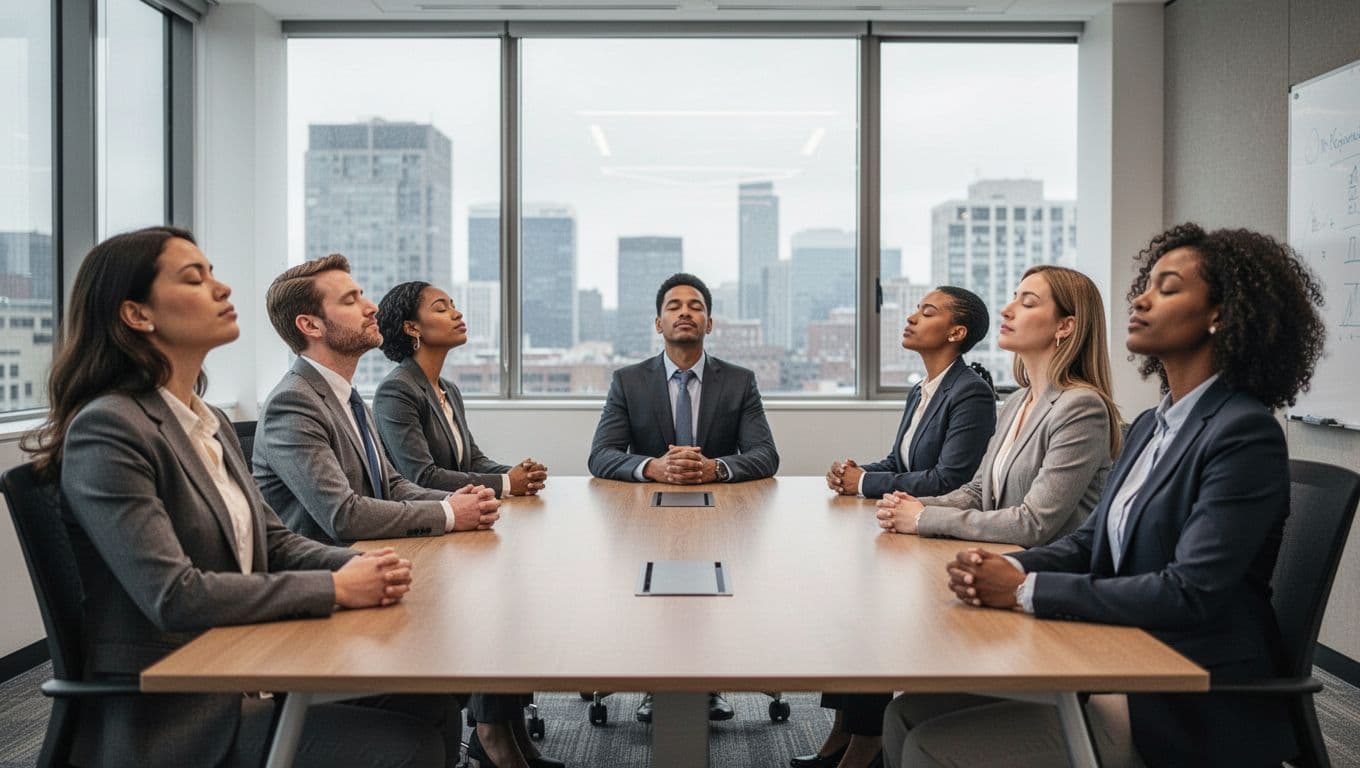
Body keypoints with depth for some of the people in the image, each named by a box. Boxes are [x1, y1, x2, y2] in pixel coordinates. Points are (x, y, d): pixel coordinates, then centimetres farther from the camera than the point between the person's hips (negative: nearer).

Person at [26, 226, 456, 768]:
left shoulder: (212, 424, 11)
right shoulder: (106, 430, -17)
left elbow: (272, 541, 13)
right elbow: (174, 595, -25)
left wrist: (361, 566, -8)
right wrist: (336, 588, -20)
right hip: (174, 718, -8)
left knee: (434, 701, -5)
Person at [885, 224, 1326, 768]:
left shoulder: (1245, 434, -16)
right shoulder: (1150, 426, 12)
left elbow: (1191, 592, -23)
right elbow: (1092, 539, 12)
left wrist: (1026, 590, -21)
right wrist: (1009, 568, -9)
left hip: (1189, 715, -7)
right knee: (910, 713, -3)